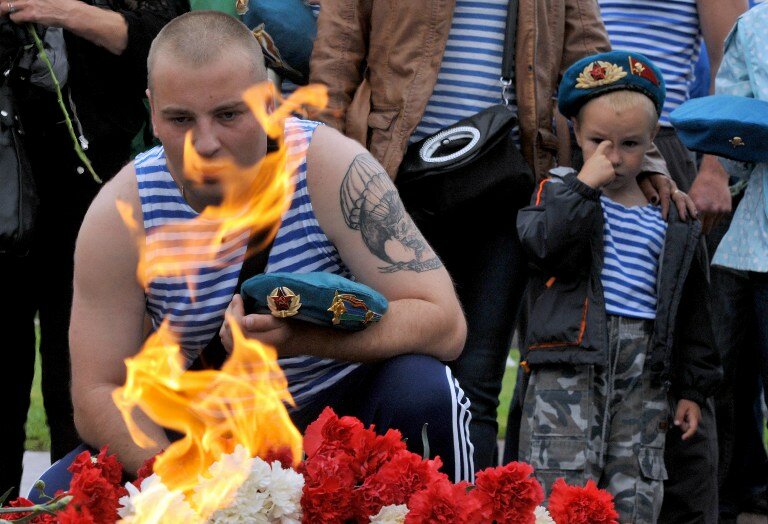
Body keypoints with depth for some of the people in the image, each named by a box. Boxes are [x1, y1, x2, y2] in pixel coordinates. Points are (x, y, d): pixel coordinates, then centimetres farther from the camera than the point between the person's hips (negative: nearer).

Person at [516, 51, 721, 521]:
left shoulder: (673, 223, 14)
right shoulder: (558, 192, 8)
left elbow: (692, 311, 18)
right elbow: (543, 244, -14)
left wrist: (693, 388, 15)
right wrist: (585, 185, -13)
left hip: (645, 365, 3)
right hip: (572, 358, -3)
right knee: (562, 483, -13)